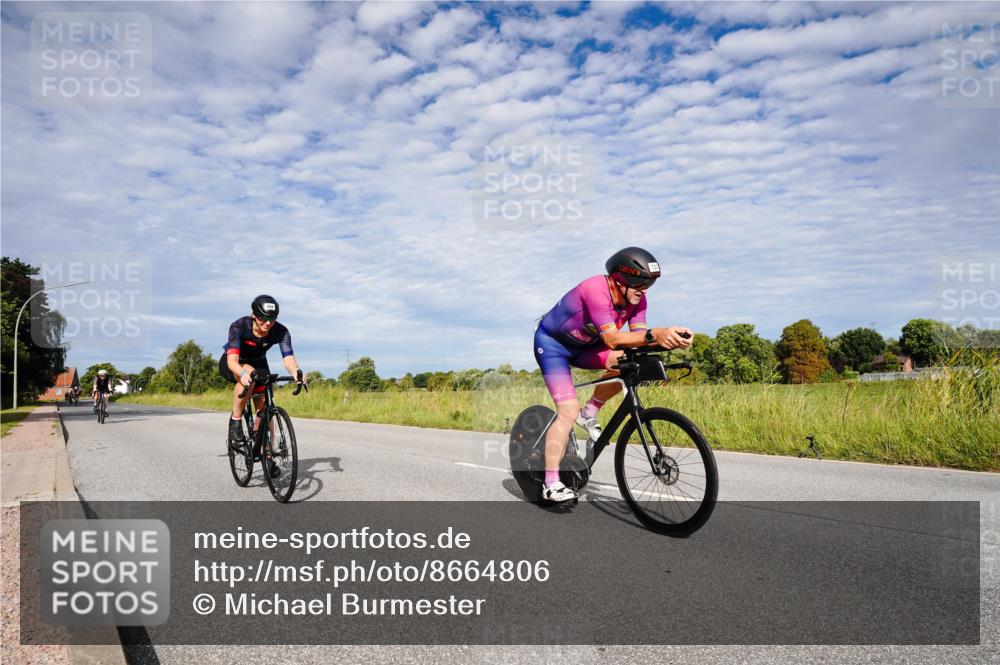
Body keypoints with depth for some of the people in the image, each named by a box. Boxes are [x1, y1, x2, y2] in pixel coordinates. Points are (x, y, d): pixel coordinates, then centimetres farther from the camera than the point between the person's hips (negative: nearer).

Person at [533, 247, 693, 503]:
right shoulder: (595, 290, -34)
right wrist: (655, 334, -56)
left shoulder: (635, 299, -12)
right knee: (568, 412, -18)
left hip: (581, 346, 7)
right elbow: (612, 338, -43)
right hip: (552, 343, -6)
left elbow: (639, 338, -22)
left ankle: (589, 413, 1)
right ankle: (551, 484, -9)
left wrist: (669, 339, -41)